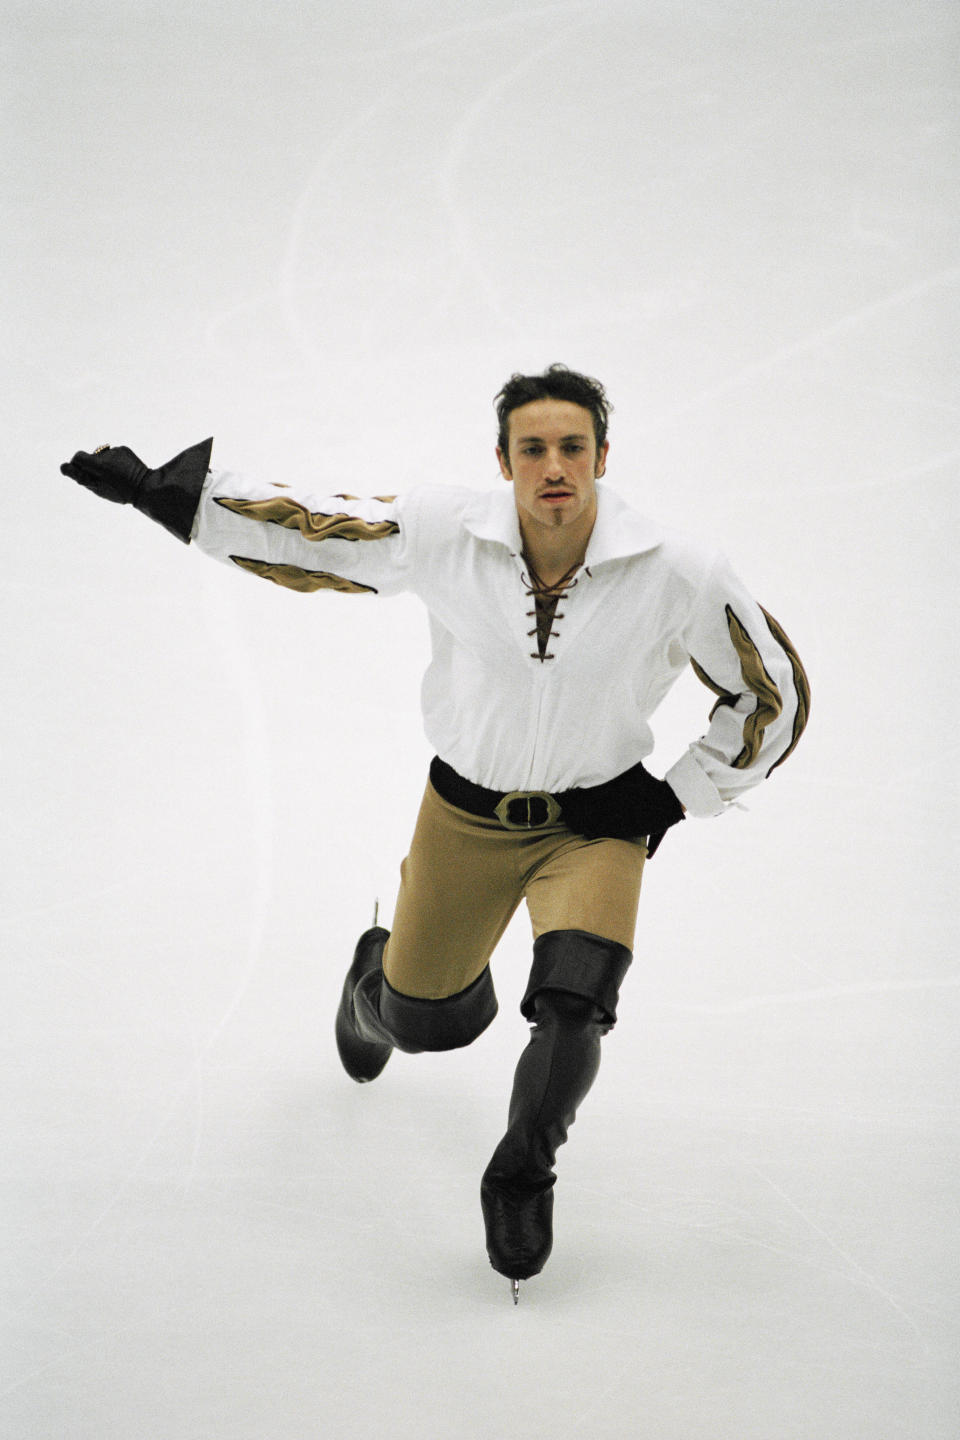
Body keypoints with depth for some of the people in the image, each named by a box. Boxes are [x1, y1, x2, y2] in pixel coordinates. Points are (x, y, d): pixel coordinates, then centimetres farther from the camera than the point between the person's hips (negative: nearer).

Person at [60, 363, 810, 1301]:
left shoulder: (677, 576, -23)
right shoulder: (441, 535, -20)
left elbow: (773, 695, -8)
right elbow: (307, 531, -8)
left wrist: (672, 801, -8)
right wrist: (167, 495, -14)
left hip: (594, 823, -1)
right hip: (466, 809, 1)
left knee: (571, 1006, -21)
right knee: (425, 1021, 13)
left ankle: (520, 1178, 10)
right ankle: (377, 976, 54)